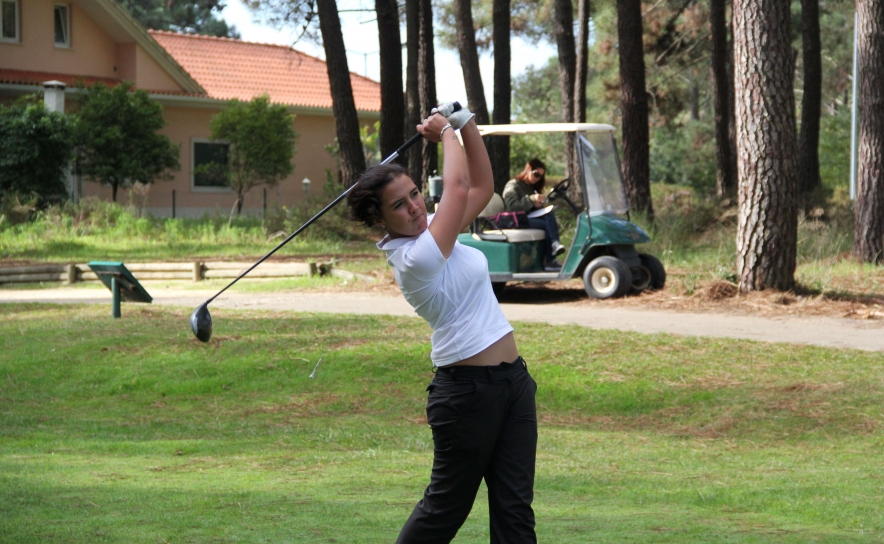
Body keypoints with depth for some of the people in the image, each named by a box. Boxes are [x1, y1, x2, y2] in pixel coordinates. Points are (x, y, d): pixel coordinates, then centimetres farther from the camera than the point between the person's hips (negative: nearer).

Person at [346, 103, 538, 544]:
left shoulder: (431, 229, 8)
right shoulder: (416, 258, -19)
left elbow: (481, 186, 17)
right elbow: (458, 187, -17)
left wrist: (466, 125, 7)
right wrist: (446, 133, 0)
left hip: (512, 379, 8)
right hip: (468, 390, -8)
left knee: (514, 508, 4)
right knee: (445, 507, 5)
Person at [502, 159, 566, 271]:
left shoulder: (532, 188, 23)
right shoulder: (512, 185, -2)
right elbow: (512, 206, -18)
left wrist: (538, 205, -3)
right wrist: (531, 199, -26)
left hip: (531, 218, 7)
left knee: (549, 215, -26)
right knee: (547, 224, -30)